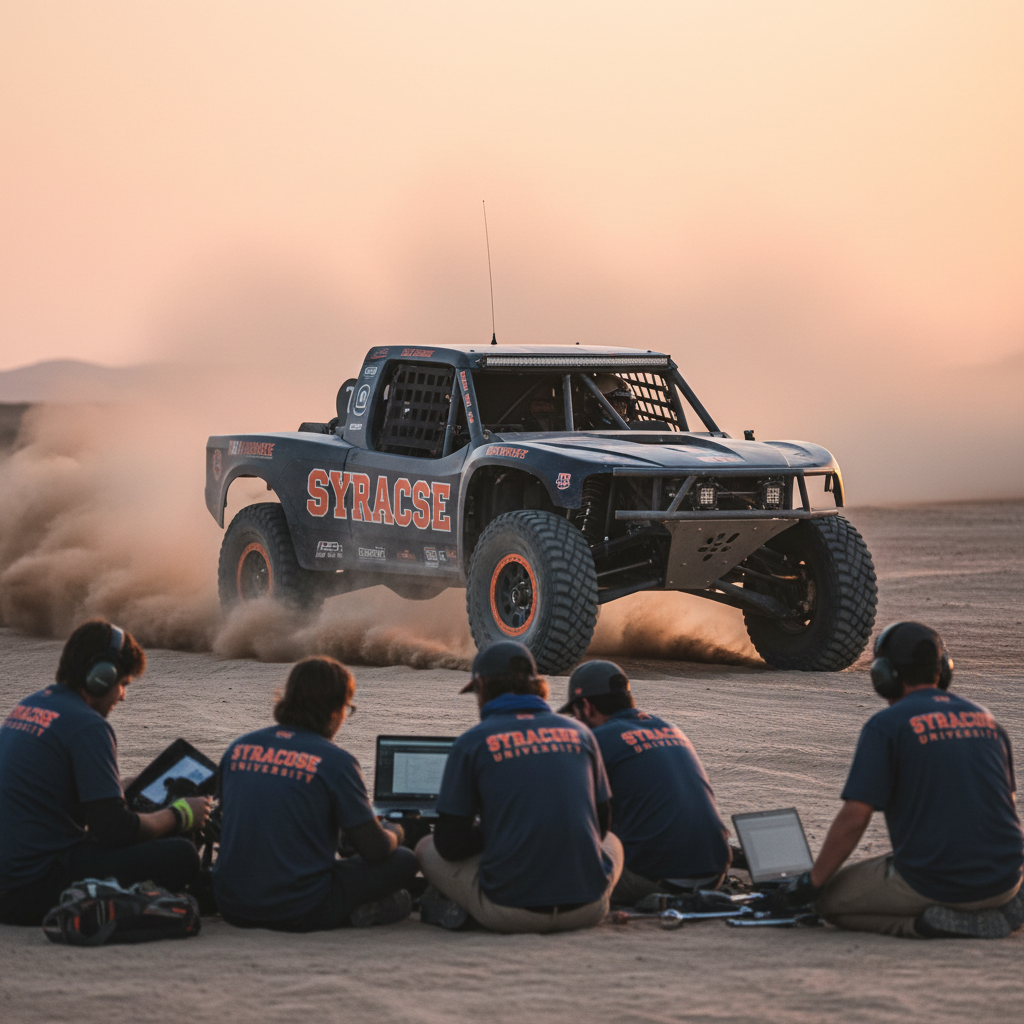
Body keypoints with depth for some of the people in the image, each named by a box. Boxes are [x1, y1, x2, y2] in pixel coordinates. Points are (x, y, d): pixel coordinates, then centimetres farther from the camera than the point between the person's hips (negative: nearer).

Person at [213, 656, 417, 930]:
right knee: (403, 861, 10)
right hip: (298, 913, -5)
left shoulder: (239, 748, 6)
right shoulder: (335, 761, -11)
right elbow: (375, 850, -7)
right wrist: (394, 832, 18)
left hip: (233, 907, 6)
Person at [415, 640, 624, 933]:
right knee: (612, 842, 37)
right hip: (588, 908, 2)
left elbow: (450, 844, 1)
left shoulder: (472, 742, 0)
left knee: (428, 848, 26)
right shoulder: (579, 733, 9)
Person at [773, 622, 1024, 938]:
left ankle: (921, 922, -9)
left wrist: (812, 882, 2)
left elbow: (854, 816, -11)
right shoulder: (986, 719, 12)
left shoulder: (886, 725, -6)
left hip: (933, 883, -6)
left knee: (830, 899, 13)